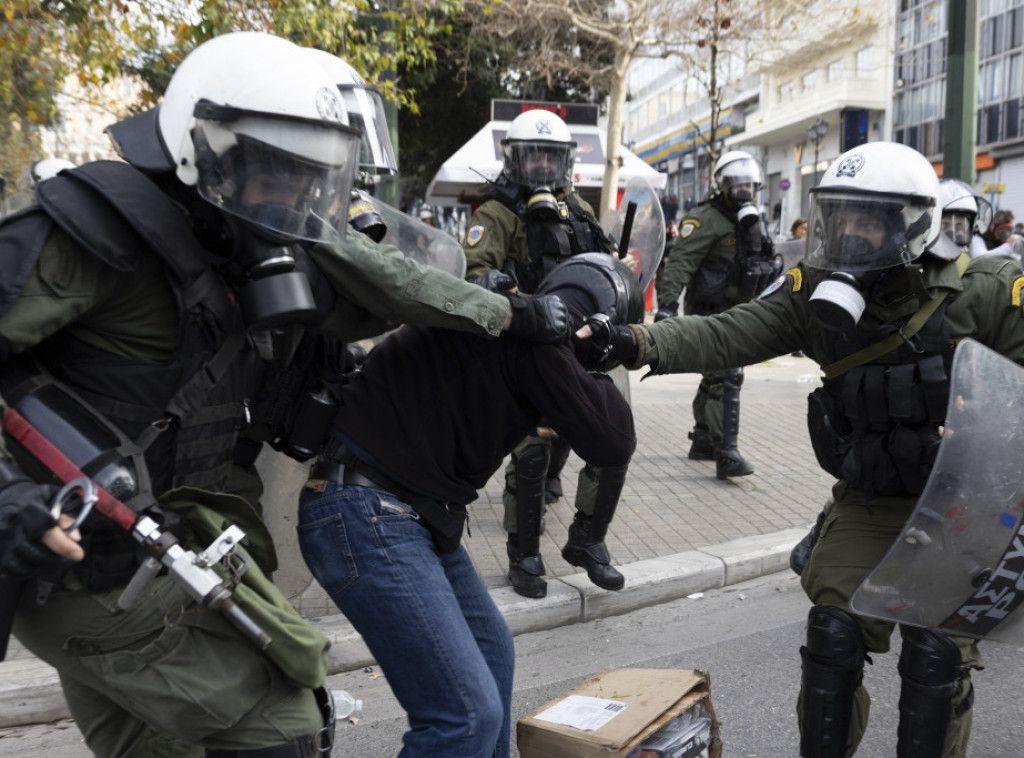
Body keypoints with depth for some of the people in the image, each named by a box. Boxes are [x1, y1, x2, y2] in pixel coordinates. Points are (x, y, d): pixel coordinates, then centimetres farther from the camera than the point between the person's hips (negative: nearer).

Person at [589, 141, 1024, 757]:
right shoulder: (816, 292, -9)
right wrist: (638, 344, -34)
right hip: (868, 502, 3)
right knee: (833, 637, 2)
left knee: (938, 656, -2)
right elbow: (727, 335, -19)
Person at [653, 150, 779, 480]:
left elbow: (765, 269, 30)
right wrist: (667, 303, -31)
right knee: (726, 378, -17)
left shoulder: (750, 222, 17)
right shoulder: (706, 219, -12)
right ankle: (726, 454, -19)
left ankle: (703, 442, 30)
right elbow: (679, 263, -22)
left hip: (737, 314, 9)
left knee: (715, 378, 17)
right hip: (711, 312, -9)